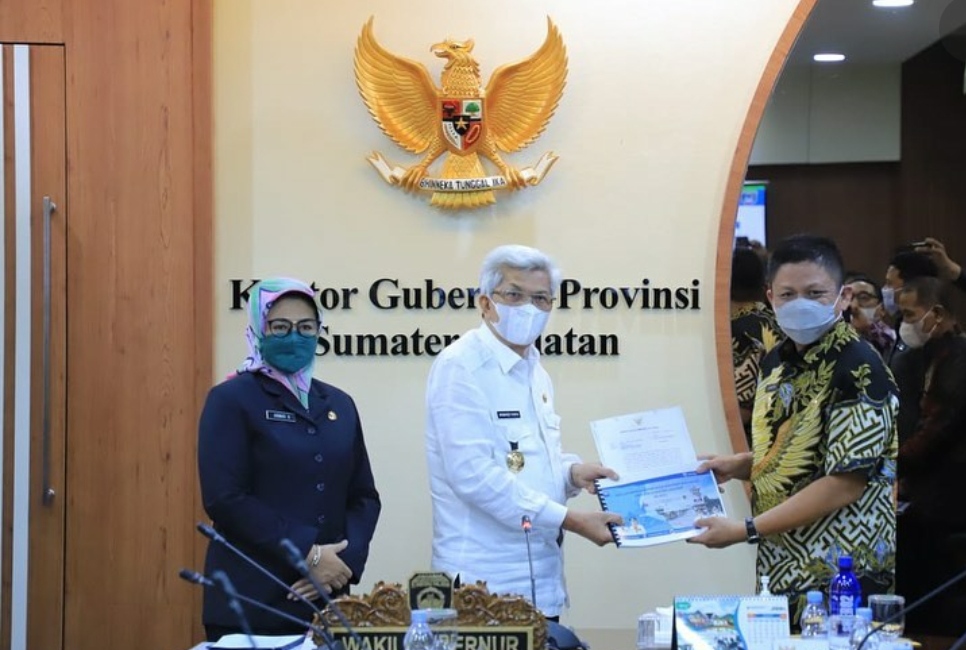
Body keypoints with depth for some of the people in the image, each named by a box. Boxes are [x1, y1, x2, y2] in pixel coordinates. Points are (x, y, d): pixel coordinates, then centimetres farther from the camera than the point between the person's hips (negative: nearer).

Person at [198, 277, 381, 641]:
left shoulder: (339, 404, 12)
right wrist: (307, 554, -15)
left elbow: (364, 497, 11)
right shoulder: (231, 400, -3)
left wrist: (344, 560, -7)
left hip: (325, 600, 5)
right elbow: (225, 499, -13)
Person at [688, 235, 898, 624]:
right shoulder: (778, 362, 9)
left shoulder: (857, 370, -16)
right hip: (780, 569, 7)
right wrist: (737, 465, 3)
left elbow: (845, 482, -20)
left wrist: (745, 530, -18)